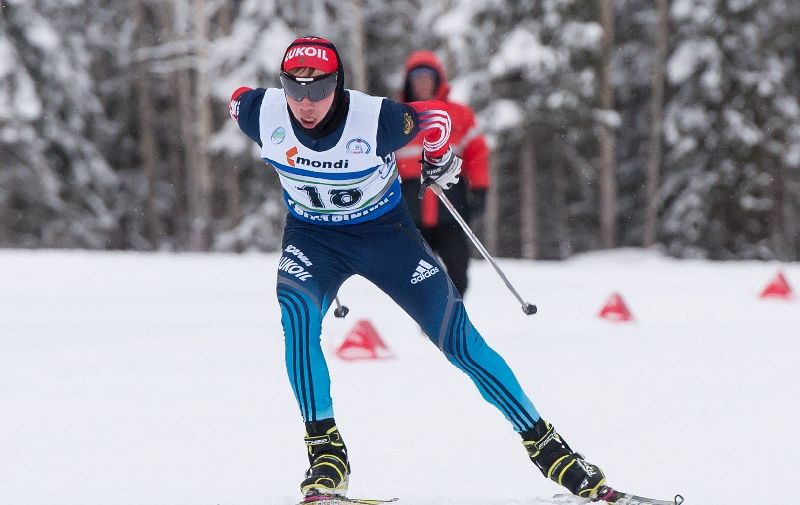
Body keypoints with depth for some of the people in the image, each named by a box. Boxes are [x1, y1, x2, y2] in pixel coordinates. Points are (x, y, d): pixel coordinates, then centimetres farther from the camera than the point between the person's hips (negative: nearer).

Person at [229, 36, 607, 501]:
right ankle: (324, 448, -22)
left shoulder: (376, 119, -31)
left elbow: (437, 116, -11)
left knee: (458, 338, -6)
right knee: (297, 314, -30)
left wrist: (441, 161, 8)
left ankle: (544, 445, 4)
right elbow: (237, 100, 1)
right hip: (312, 237, 1)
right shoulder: (263, 113, -24)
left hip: (384, 231, -1)